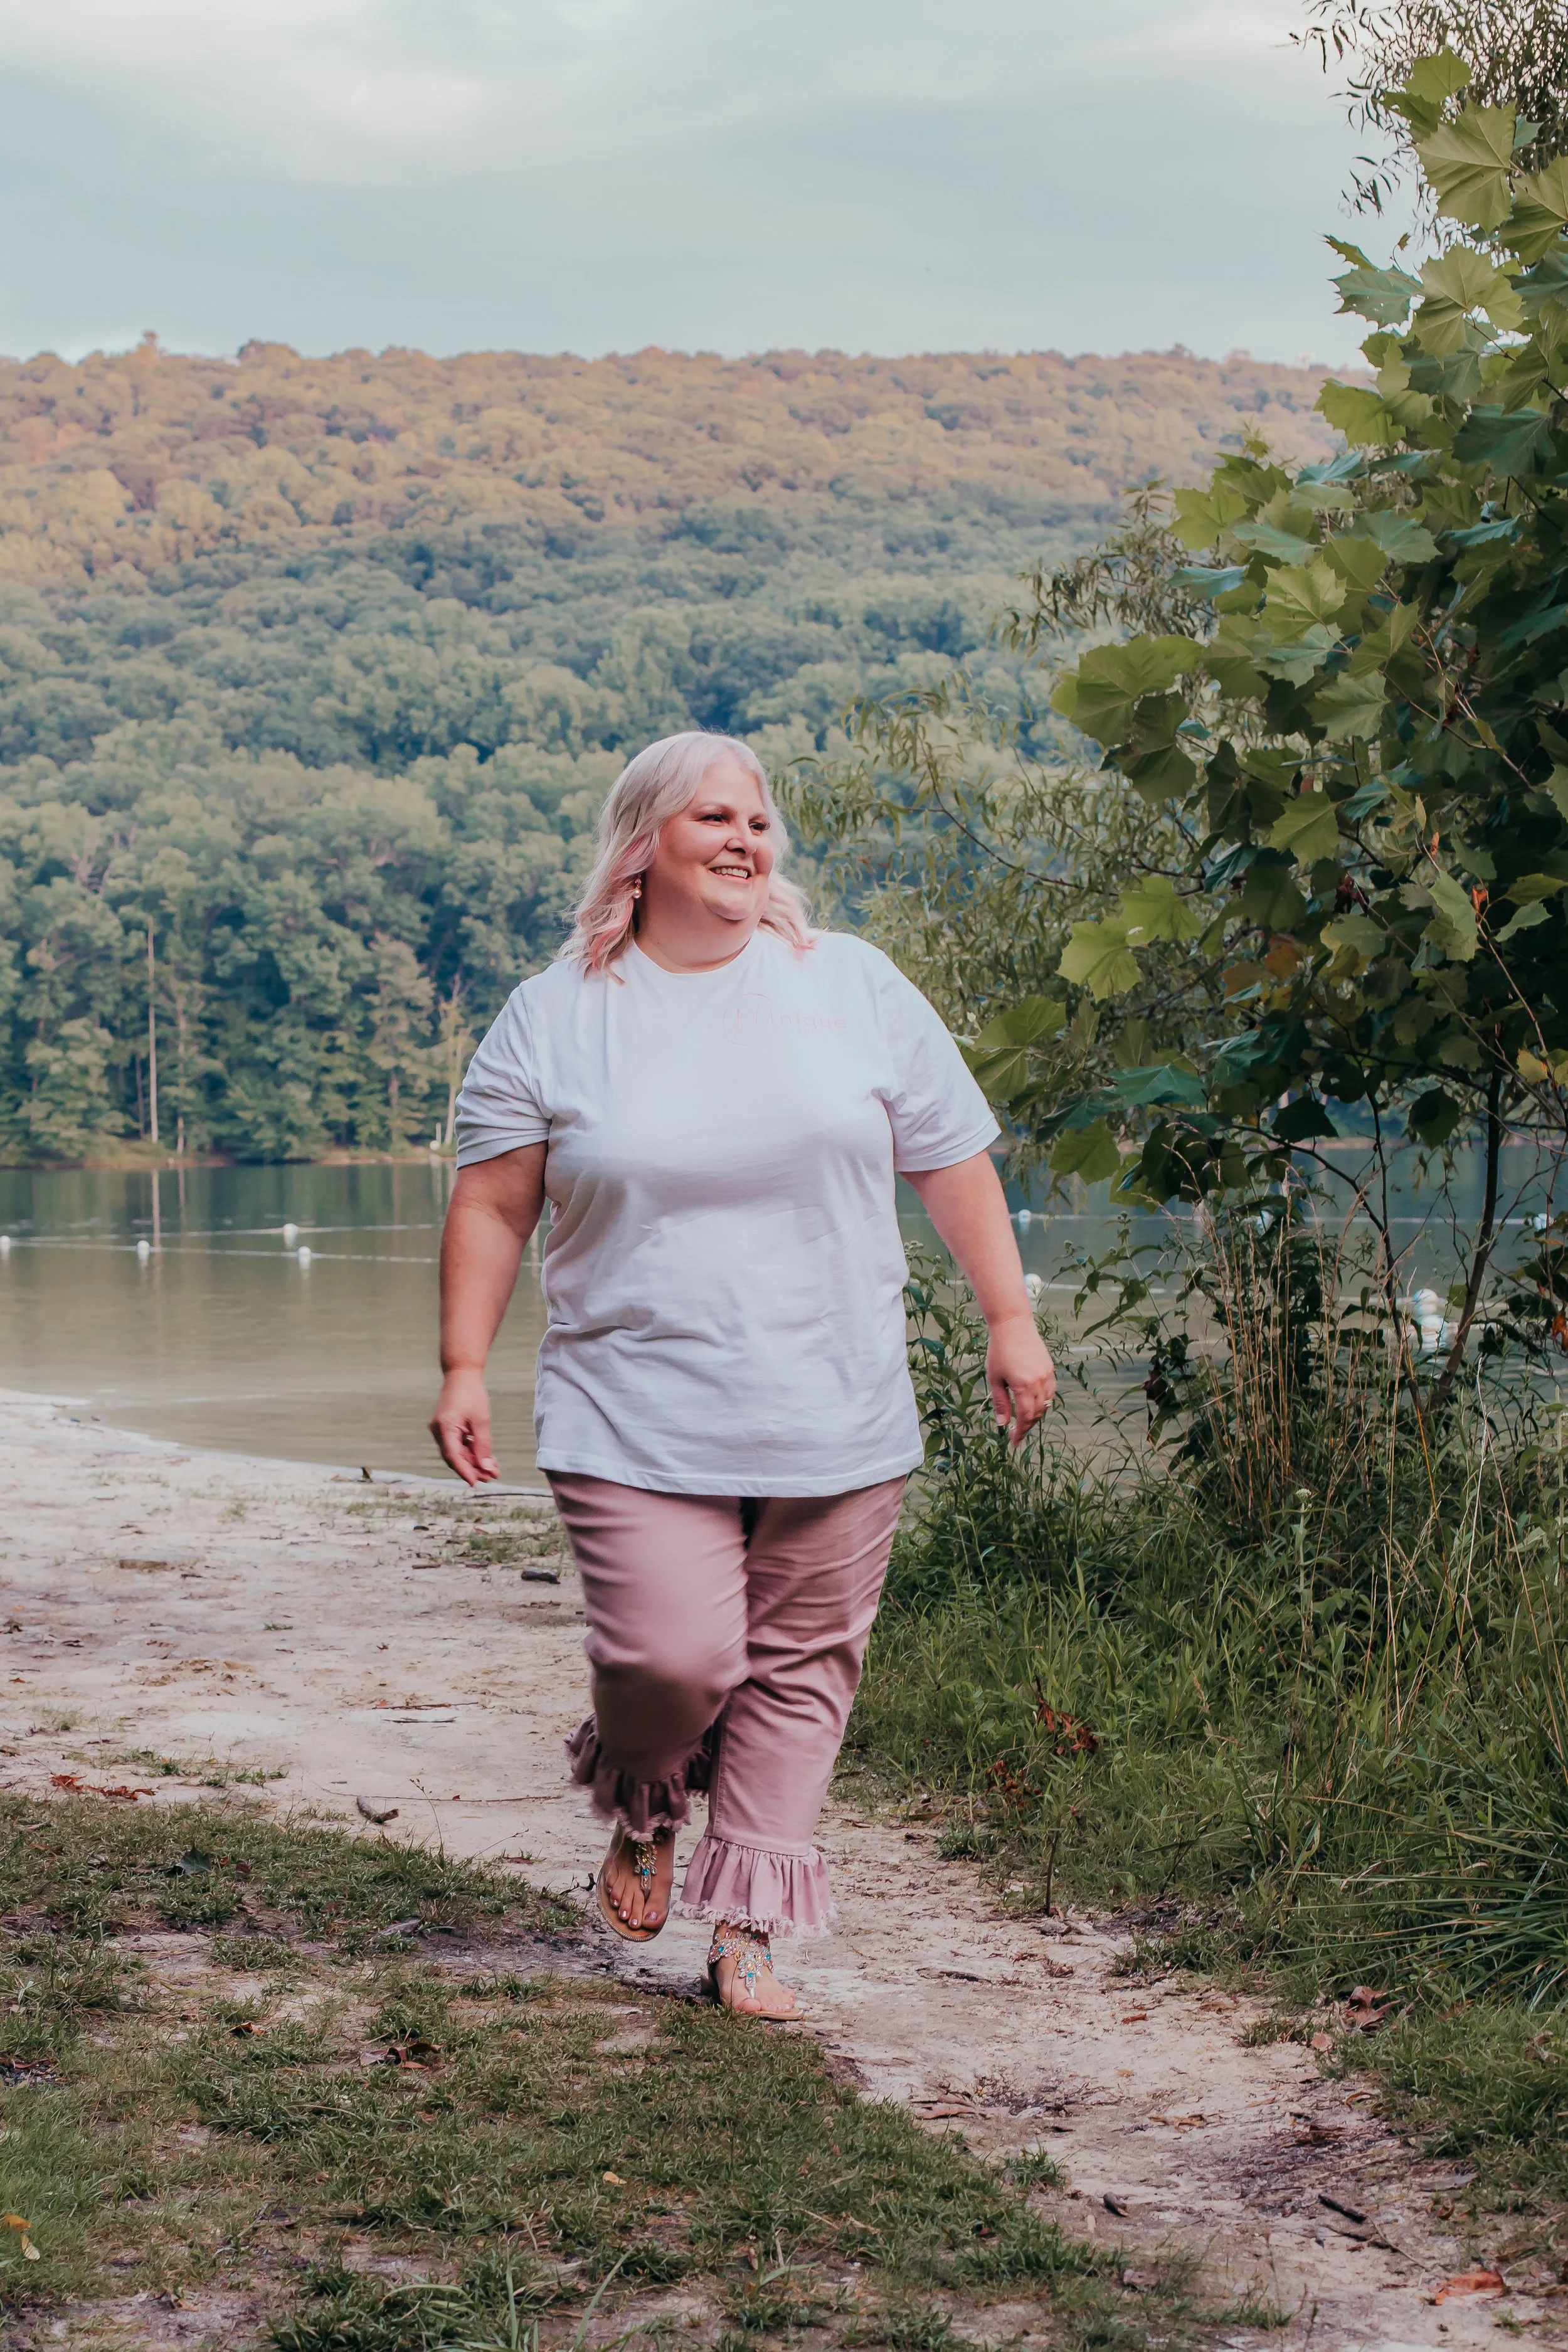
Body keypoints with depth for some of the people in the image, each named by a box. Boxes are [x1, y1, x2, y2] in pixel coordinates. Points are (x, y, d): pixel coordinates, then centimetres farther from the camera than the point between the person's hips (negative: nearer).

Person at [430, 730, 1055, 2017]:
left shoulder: (854, 986, 6)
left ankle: (748, 1931, 16)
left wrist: (1011, 1319, 7)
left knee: (799, 1667, 3)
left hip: (835, 1417, 2)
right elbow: (492, 1208, 5)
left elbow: (953, 1161, 10)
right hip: (637, 1418, -2)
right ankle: (642, 1814, 22)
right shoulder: (553, 1020, 3)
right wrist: (464, 1367, -1)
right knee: (672, 1656, -12)